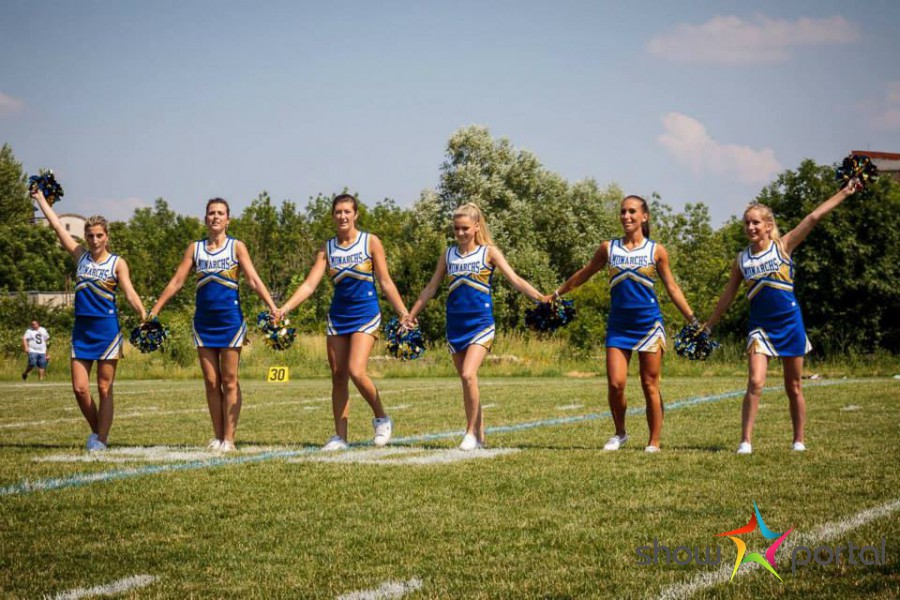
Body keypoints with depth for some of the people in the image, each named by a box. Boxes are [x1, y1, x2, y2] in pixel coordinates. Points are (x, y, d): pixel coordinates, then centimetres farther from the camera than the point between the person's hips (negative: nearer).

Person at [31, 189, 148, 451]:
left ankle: (101, 439, 6)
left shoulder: (117, 263, -1)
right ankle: (97, 430, 18)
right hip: (81, 329, 4)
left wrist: (144, 315, -24)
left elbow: (129, 292, -9)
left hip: (107, 329, -3)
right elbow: (57, 226, 11)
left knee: (104, 389, 1)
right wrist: (40, 198, 13)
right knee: (79, 388, -1)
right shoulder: (80, 256, 8)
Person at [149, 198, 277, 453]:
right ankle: (217, 436, 10)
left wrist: (273, 308, -17)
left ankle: (229, 438, 1)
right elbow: (176, 282, 8)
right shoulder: (195, 248, 8)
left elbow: (254, 281, -5)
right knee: (211, 382, 4)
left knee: (229, 381, -1)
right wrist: (154, 311, 4)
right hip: (204, 320, 3)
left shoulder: (236, 247, 1)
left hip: (230, 319, -3)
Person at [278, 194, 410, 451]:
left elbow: (386, 282, -1)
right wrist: (285, 307, -15)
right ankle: (340, 437, 10)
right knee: (338, 377, 4)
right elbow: (310, 284, -2)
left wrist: (404, 313, -7)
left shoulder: (371, 242, -2)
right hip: (338, 315, 4)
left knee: (356, 371, -19)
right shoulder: (327, 249, 5)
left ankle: (382, 419, 3)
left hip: (365, 314, -4)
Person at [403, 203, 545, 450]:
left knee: (468, 375, -20)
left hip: (481, 323, -4)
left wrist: (540, 298, -16)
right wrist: (411, 315, 18)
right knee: (467, 381, 7)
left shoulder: (489, 252, 0)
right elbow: (431, 287, 18)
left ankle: (471, 432, -9)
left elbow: (515, 280, -4)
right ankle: (479, 434, 17)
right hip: (455, 325, 4)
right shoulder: (448, 255, 10)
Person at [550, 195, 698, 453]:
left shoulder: (656, 251, 3)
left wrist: (693, 321, 4)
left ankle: (654, 442, 10)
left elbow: (672, 288, 8)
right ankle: (620, 433, 15)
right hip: (618, 325, 2)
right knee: (615, 384, -7)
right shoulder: (608, 248, 7)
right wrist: (556, 294, 24)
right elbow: (584, 274, 20)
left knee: (650, 386, 1)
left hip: (648, 323, -2)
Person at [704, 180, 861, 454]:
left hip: (790, 323, -1)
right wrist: (708, 326, 17)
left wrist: (845, 192, -11)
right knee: (755, 383, -14)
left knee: (794, 387, 8)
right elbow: (729, 295, 14)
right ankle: (745, 441, -11)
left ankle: (799, 440, 19)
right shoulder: (741, 260, 4)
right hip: (760, 326, 1)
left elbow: (814, 217, -8)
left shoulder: (783, 246, -3)